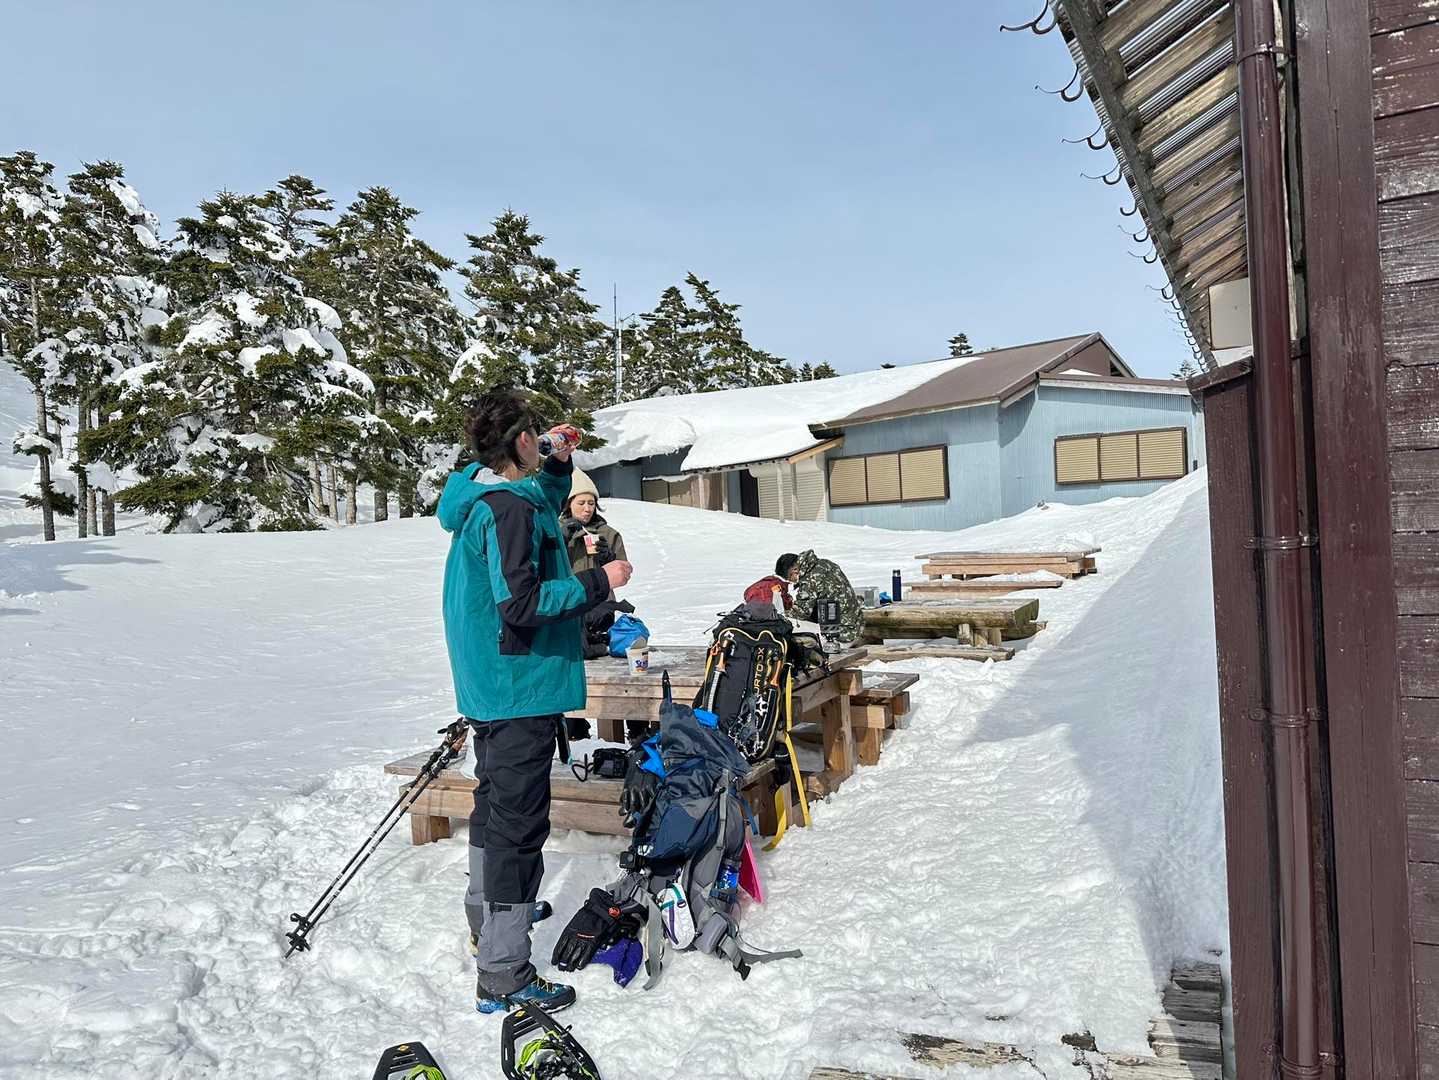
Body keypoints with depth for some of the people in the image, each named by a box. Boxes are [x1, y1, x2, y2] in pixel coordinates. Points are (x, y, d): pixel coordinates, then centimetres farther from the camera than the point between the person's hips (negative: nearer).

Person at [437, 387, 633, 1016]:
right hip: (521, 687, -11)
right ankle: (503, 975, 3)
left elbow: (542, 512, 30)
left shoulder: (479, 498, 10)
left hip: (487, 685, 11)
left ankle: (488, 916, 44)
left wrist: (559, 466, 17)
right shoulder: (508, 510, -21)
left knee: (494, 805, 25)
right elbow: (521, 602, -28)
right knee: (518, 824, -5)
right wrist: (599, 582, -20)